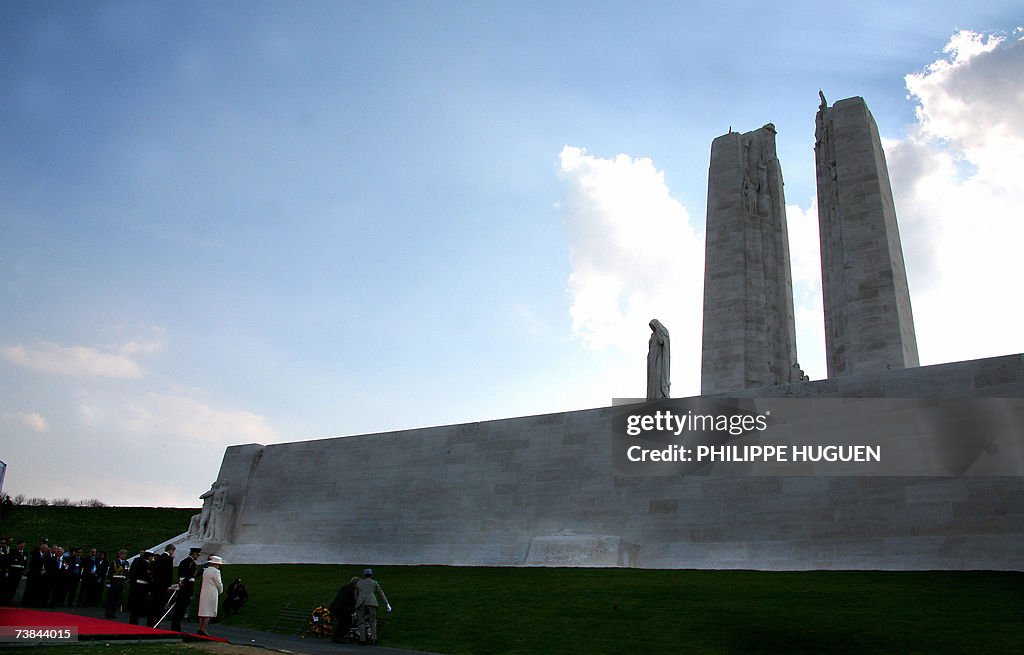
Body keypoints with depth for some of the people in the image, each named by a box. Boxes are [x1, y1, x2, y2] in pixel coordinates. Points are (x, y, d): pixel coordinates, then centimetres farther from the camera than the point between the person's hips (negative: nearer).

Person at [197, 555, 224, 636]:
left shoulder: (205, 570, 13)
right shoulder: (215, 571, -11)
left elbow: (205, 582, 16)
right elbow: (218, 584, -8)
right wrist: (220, 591, 11)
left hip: (203, 592, 8)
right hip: (211, 594, -8)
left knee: (203, 611, 10)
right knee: (209, 612, -5)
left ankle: (200, 628, 11)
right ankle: (203, 629, -9)